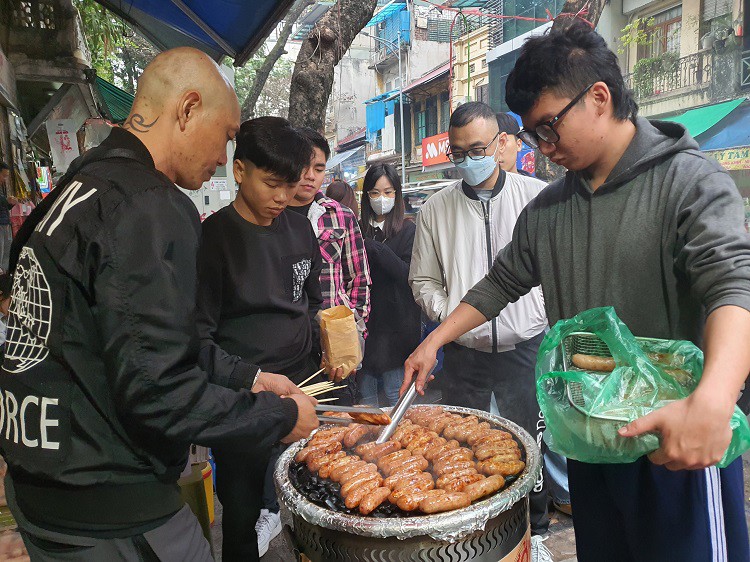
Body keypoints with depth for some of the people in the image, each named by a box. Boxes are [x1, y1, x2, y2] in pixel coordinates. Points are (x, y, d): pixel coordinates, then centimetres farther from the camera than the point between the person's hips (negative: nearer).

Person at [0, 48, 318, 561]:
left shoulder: (80, 188, 9)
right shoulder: (151, 208, -23)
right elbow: (158, 391, -27)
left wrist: (248, 377, 15)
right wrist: (282, 416, -13)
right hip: (108, 518, -9)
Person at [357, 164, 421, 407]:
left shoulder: (408, 230, -1)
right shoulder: (360, 230, 10)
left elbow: (409, 275, -14)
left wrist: (374, 248, -20)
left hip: (396, 325, -4)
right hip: (364, 322, 4)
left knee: (395, 397, 3)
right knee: (365, 396, 11)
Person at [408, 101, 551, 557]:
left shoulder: (538, 196, -3)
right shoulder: (436, 210, 3)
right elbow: (423, 280, 8)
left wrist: (551, 314, -11)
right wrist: (449, 315, -7)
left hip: (525, 346, -1)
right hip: (464, 351, 2)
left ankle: (536, 528, 38)